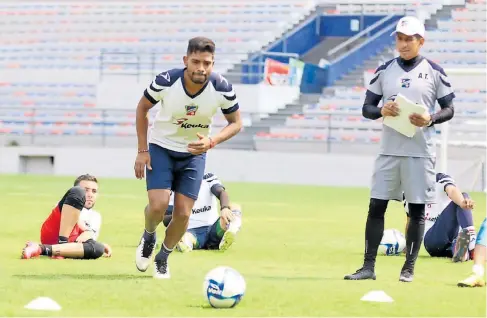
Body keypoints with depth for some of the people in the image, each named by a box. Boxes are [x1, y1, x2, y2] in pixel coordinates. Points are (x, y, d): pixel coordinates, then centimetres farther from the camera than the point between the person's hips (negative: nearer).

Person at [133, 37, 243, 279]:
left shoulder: (223, 89, -22)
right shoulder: (166, 81, -25)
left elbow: (236, 123, -5)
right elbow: (142, 108, -6)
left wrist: (211, 141, -24)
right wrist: (142, 150, -8)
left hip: (195, 153, 2)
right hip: (161, 148, -2)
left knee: (183, 214, -3)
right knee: (158, 205, -19)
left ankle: (162, 259, 25)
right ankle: (148, 238, 16)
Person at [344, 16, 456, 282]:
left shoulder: (434, 72, 1)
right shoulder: (384, 71, 7)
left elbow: (448, 110, 4)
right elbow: (366, 108, 8)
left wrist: (430, 119, -16)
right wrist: (381, 111, -14)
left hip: (420, 151, -2)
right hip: (389, 149, 2)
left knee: (417, 210, 2)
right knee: (376, 207, -1)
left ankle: (409, 268, 10)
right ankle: (368, 267, 3)